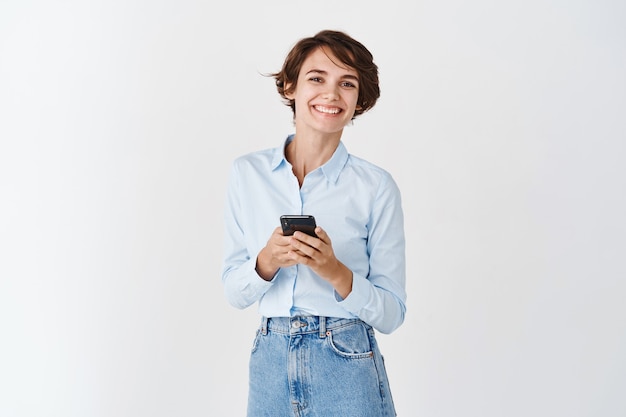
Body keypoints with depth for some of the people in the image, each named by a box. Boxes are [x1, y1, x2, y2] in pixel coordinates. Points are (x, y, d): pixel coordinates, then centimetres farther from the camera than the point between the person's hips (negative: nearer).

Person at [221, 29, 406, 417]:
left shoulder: (376, 186, -8)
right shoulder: (248, 172, -1)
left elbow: (392, 313, -5)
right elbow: (234, 291, 2)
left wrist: (336, 272, -21)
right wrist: (267, 261, -17)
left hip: (347, 372, -2)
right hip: (270, 364, 3)